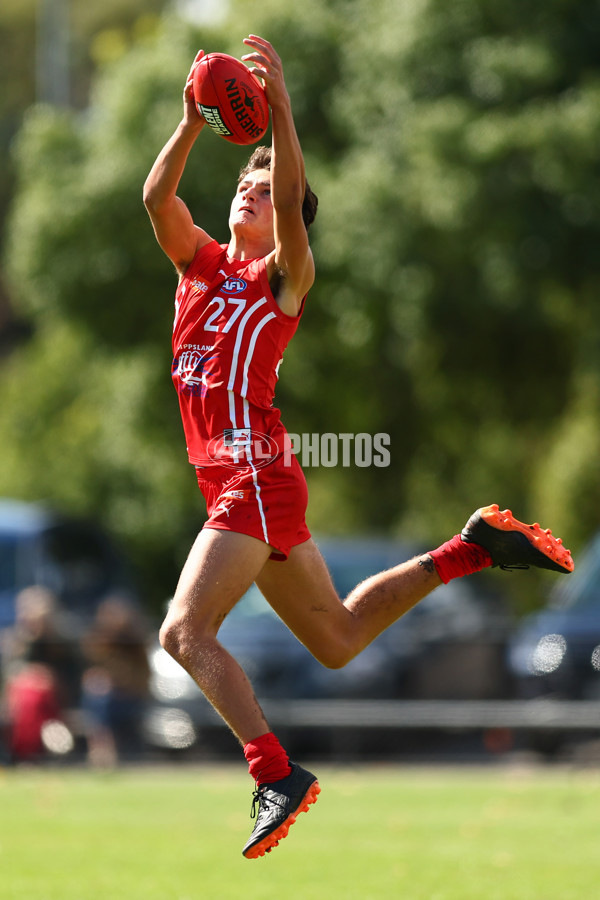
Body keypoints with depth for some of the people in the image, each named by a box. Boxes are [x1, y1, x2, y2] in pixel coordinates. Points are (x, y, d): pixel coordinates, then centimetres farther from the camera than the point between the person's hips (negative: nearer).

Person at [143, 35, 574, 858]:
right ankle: (473, 549, 31)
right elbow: (157, 197, -2)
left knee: (185, 631, -19)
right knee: (338, 640, 19)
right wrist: (194, 123, -14)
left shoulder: (284, 277, -3)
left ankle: (278, 775, -21)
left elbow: (292, 202, -22)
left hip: (256, 478, -8)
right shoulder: (199, 263, 13)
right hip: (233, 482, 8)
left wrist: (280, 111, -29)